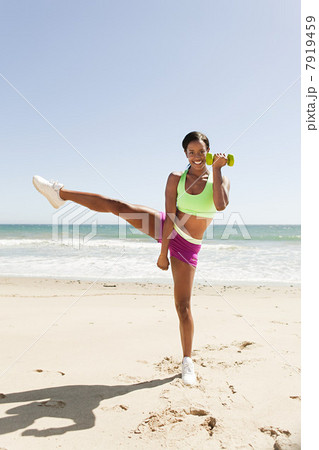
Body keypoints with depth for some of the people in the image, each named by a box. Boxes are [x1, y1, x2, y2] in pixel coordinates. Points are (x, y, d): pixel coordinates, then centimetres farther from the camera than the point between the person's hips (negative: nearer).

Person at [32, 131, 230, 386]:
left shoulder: (220, 179, -5)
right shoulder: (176, 178, -4)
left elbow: (221, 205, -27)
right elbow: (170, 217, -9)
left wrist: (216, 169, -26)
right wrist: (163, 252, -12)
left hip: (186, 247, -1)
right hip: (167, 230, 2)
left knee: (183, 305, -1)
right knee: (116, 205, -8)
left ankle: (187, 361, 15)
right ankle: (60, 193, 7)